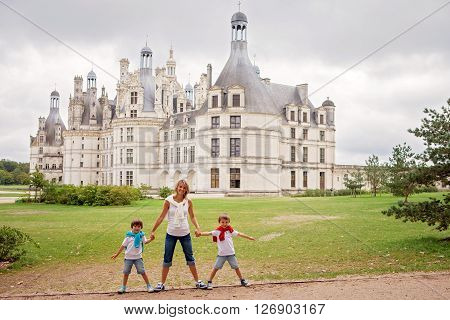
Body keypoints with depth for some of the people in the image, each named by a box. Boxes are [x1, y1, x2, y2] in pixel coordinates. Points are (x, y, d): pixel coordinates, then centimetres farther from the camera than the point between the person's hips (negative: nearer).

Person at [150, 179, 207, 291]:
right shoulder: (169, 201, -9)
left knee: (190, 258, 10)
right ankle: (162, 283, 17)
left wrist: (197, 228, -9)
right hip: (171, 234, -1)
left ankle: (197, 282, 21)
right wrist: (153, 231, -3)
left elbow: (192, 216, 7)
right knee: (167, 259, 5)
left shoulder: (188, 202, -3)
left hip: (185, 234, 1)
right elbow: (161, 217, -4)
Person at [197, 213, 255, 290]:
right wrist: (201, 233, -32)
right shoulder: (217, 231, -5)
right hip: (221, 254, -2)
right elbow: (209, 233, -17)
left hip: (231, 253, 2)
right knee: (216, 268, -2)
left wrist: (249, 237, 16)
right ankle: (209, 282, 10)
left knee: (236, 267, 11)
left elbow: (239, 234, 10)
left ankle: (242, 281, 27)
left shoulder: (230, 230, 3)